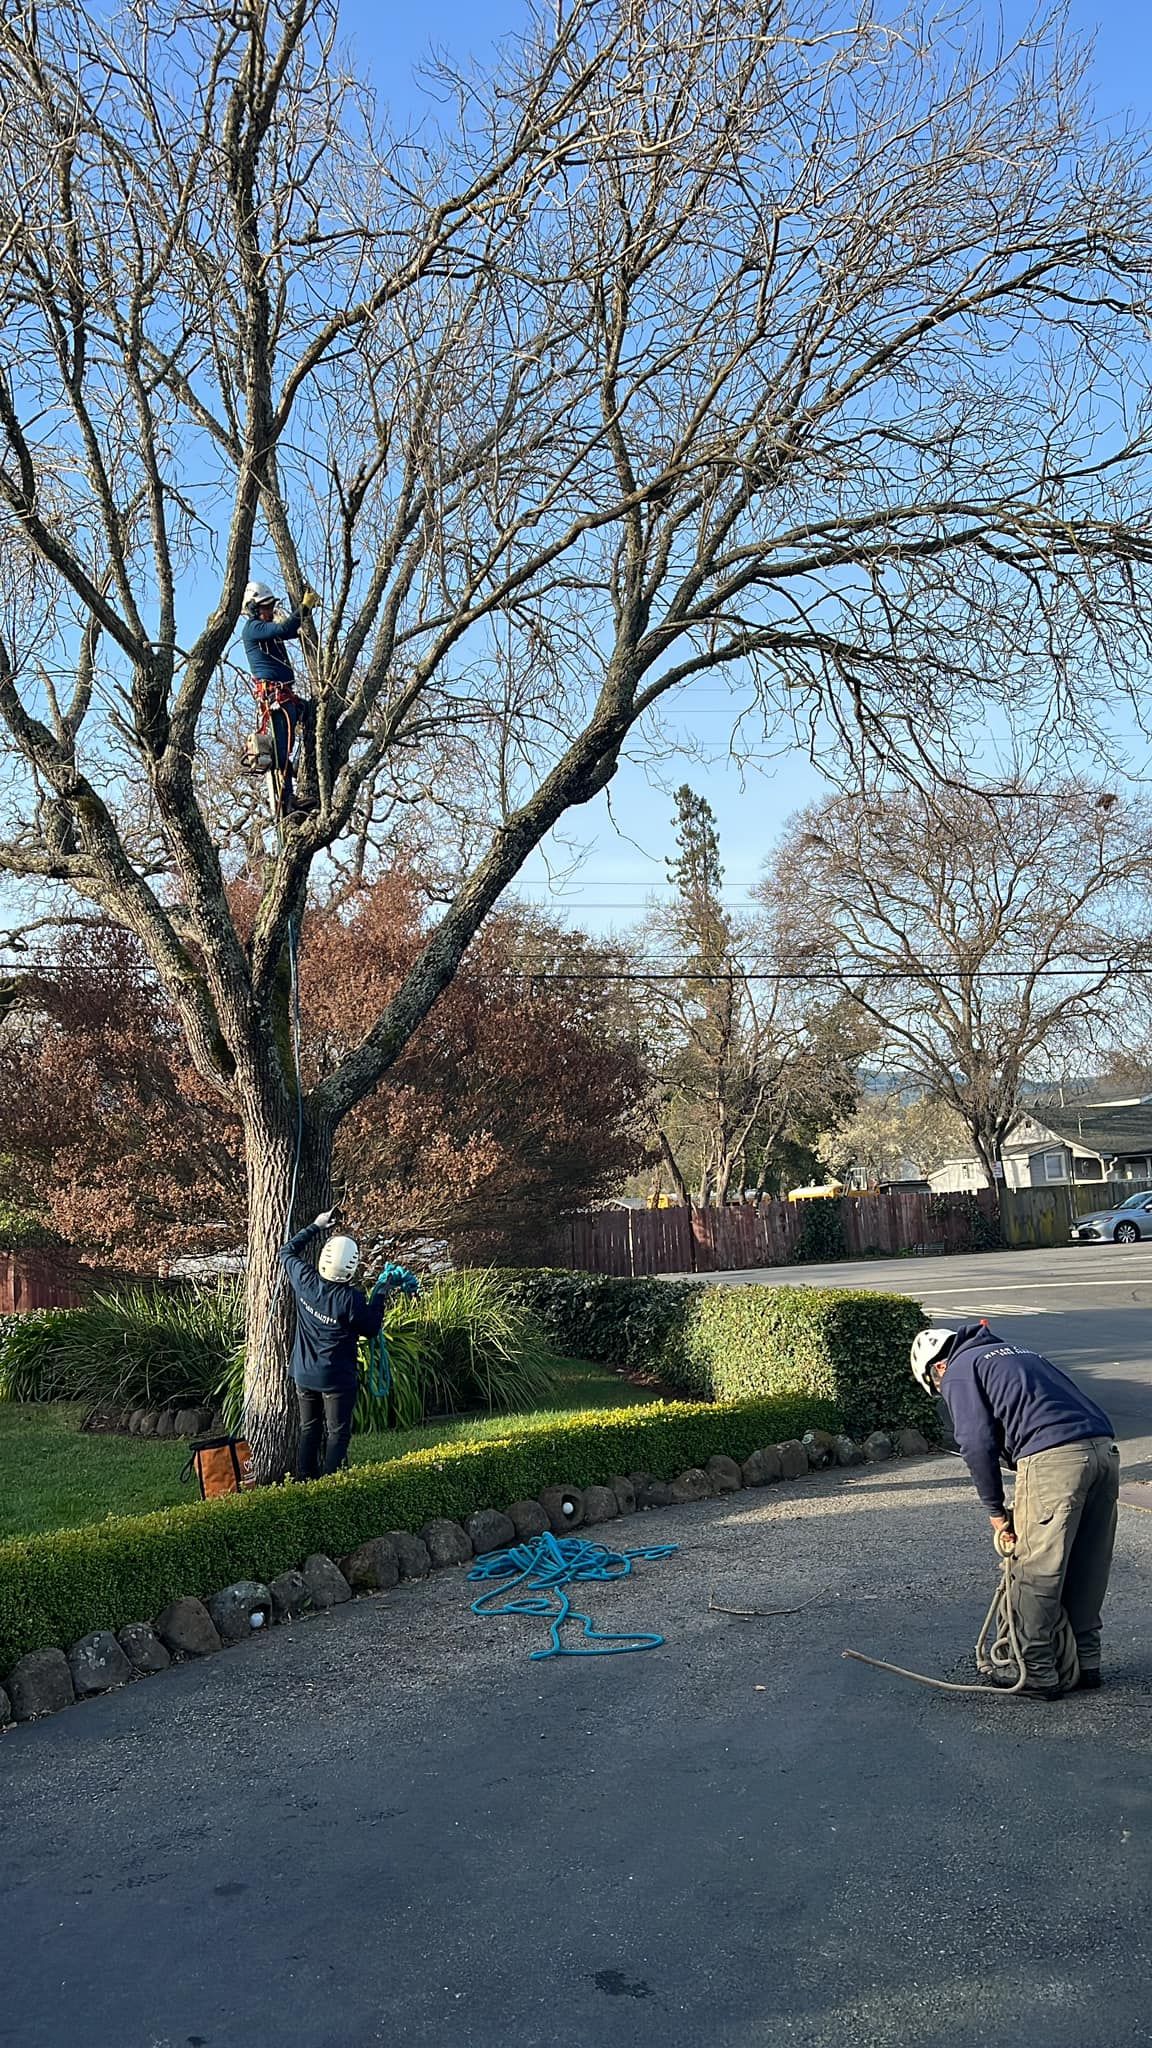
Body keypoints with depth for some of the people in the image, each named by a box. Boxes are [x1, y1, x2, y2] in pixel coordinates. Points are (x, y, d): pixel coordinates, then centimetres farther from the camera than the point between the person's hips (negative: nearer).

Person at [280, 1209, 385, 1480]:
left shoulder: (305, 1281, -12)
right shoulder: (351, 1299, -25)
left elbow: (288, 1251, 9)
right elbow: (371, 1330, -8)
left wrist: (316, 1226, 12)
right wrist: (380, 1298, 0)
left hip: (304, 1375, 5)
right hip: (337, 1379, -5)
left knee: (309, 1429, 18)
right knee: (338, 1433, 5)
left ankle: (305, 1478, 22)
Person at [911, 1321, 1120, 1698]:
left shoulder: (959, 1372, 10)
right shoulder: (1017, 1353, 33)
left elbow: (977, 1444, -2)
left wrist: (996, 1510, 9)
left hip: (1053, 1458, -8)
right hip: (1104, 1450, 8)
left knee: (1036, 1575, 4)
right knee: (1088, 1570, 18)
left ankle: (1037, 1673, 10)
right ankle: (1085, 1663, 28)